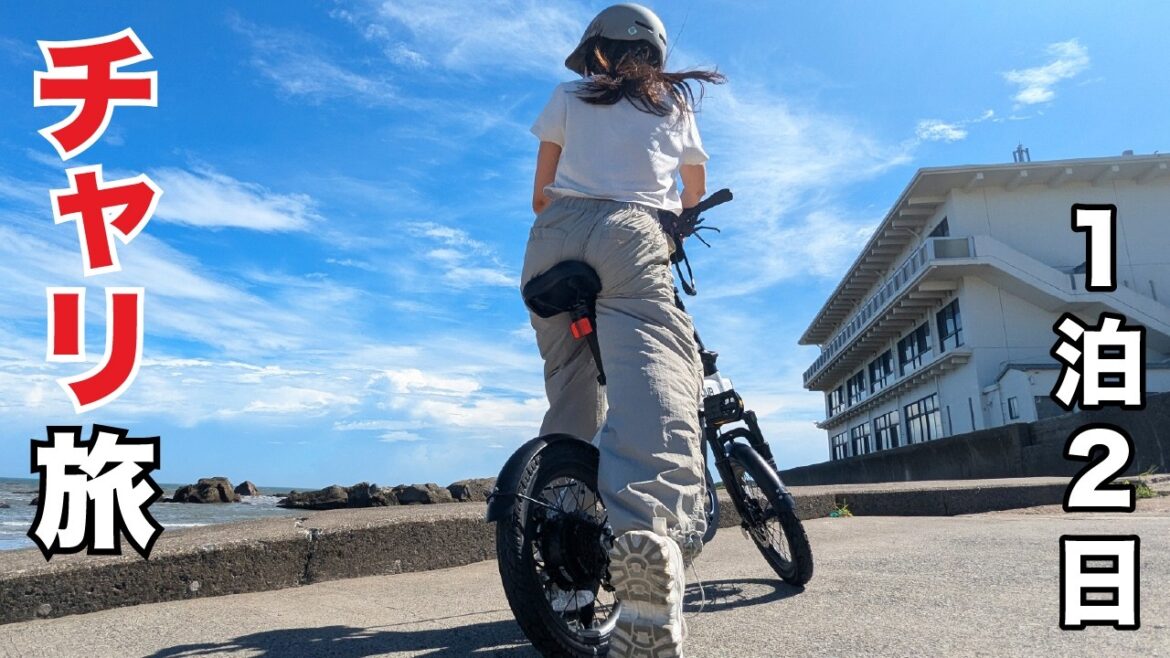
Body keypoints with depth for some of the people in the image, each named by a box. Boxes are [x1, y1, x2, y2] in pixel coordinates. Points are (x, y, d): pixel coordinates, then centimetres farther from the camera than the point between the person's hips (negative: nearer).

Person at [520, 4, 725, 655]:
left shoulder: (568, 97, 26)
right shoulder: (675, 103, 29)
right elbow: (696, 187, 43)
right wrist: (674, 226, 62)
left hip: (555, 236, 3)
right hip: (630, 236, -2)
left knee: (571, 390, 13)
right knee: (655, 382, -24)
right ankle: (650, 531, -51)